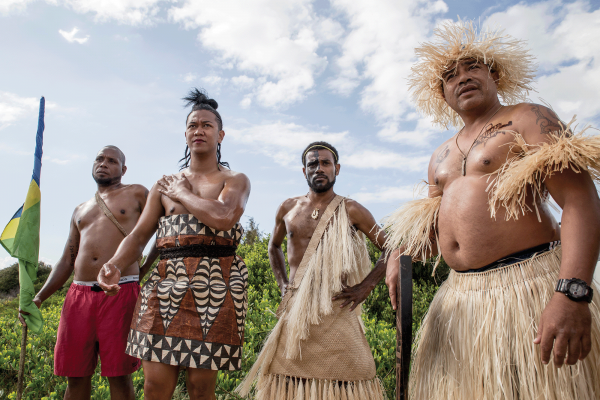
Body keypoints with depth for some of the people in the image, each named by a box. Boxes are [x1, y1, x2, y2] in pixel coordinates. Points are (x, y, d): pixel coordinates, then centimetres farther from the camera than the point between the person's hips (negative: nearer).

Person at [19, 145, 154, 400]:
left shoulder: (136, 194, 10)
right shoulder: (80, 211, 24)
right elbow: (66, 261, 22)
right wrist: (39, 297, 10)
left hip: (120, 293, -5)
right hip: (79, 294, 5)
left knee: (119, 376, -2)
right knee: (76, 376, 7)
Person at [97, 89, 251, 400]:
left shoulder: (235, 181, 6)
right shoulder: (165, 185, 17)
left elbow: (223, 217, -16)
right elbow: (138, 235, 9)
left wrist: (183, 194, -2)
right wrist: (115, 264, -11)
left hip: (216, 285, -3)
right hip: (167, 283, 3)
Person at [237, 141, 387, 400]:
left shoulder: (350, 211, -1)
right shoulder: (288, 209, 10)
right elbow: (274, 246, 27)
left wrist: (366, 286, -5)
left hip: (335, 308, -3)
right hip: (295, 308, 3)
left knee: (344, 379, -3)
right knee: (288, 378, 7)